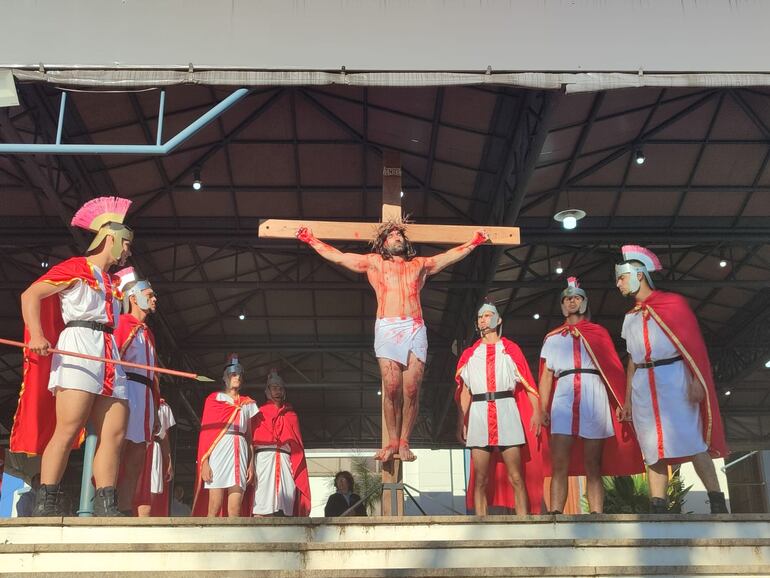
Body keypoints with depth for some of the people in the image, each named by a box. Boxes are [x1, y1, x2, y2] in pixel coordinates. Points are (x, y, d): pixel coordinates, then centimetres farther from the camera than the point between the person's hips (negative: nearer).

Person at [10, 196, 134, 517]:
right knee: (69, 428, -16)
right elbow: (30, 295, -5)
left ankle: (106, 508, -3)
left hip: (109, 356, 8)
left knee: (114, 433, -2)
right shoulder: (74, 268, 5)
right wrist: (37, 334, -17)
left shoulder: (112, 282, 25)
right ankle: (46, 504, -12)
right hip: (79, 346, -7)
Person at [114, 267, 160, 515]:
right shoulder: (121, 323, 2)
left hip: (145, 393, 8)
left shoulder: (147, 332, 26)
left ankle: (125, 506, 5)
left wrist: (156, 401, 20)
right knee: (119, 446, -14)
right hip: (126, 386, -8)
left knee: (139, 451, 4)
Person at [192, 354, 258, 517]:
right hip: (218, 450, -3)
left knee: (235, 511, -6)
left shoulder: (248, 403, 21)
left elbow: (250, 435, 16)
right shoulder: (214, 399, 11)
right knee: (214, 508, -10)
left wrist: (252, 464, 5)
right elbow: (205, 431, 3)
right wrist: (204, 462, -9)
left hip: (240, 453, 3)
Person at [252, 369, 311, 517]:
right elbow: (251, 439, 6)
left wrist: (298, 468, 4)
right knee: (262, 506, -12)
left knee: (285, 505, -7)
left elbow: (297, 445, 16)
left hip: (285, 460, 3)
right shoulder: (260, 413, 14)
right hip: (264, 458, -2)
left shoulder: (291, 415, 21)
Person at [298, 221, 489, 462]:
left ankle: (404, 441, 2)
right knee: (392, 388, -10)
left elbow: (450, 256, 35)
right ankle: (392, 441, 0)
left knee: (412, 390, -7)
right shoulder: (374, 263, 22)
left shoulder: (419, 264, 27)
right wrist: (311, 240, 21)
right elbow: (337, 256, 22)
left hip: (415, 329, 2)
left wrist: (474, 242, 35)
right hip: (387, 328, -1)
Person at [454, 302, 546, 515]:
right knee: (480, 480, 1)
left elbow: (527, 382, 5)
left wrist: (536, 411, -9)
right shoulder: (469, 354, 18)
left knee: (516, 478, -4)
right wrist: (461, 422, 5)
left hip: (506, 411, -2)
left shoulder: (511, 349, 12)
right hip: (479, 414, 2)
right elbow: (464, 391, 15)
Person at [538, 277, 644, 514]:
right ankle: (555, 515, -13)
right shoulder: (552, 338, 21)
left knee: (593, 467, -3)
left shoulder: (599, 332, 18)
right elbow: (546, 376, 15)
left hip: (593, 396, -1)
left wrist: (622, 404, -3)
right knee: (559, 465, -9)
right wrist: (543, 409, 1)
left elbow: (614, 369, 10)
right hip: (563, 398, 1)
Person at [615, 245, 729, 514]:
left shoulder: (673, 303, 2)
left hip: (673, 379, -5)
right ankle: (658, 508, -1)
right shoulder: (630, 317, 19)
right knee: (653, 449, 1)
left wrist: (695, 380, -17)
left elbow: (693, 344, -5)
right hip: (643, 386, 5)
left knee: (692, 441, -9)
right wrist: (627, 398, 15)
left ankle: (718, 504, -6)